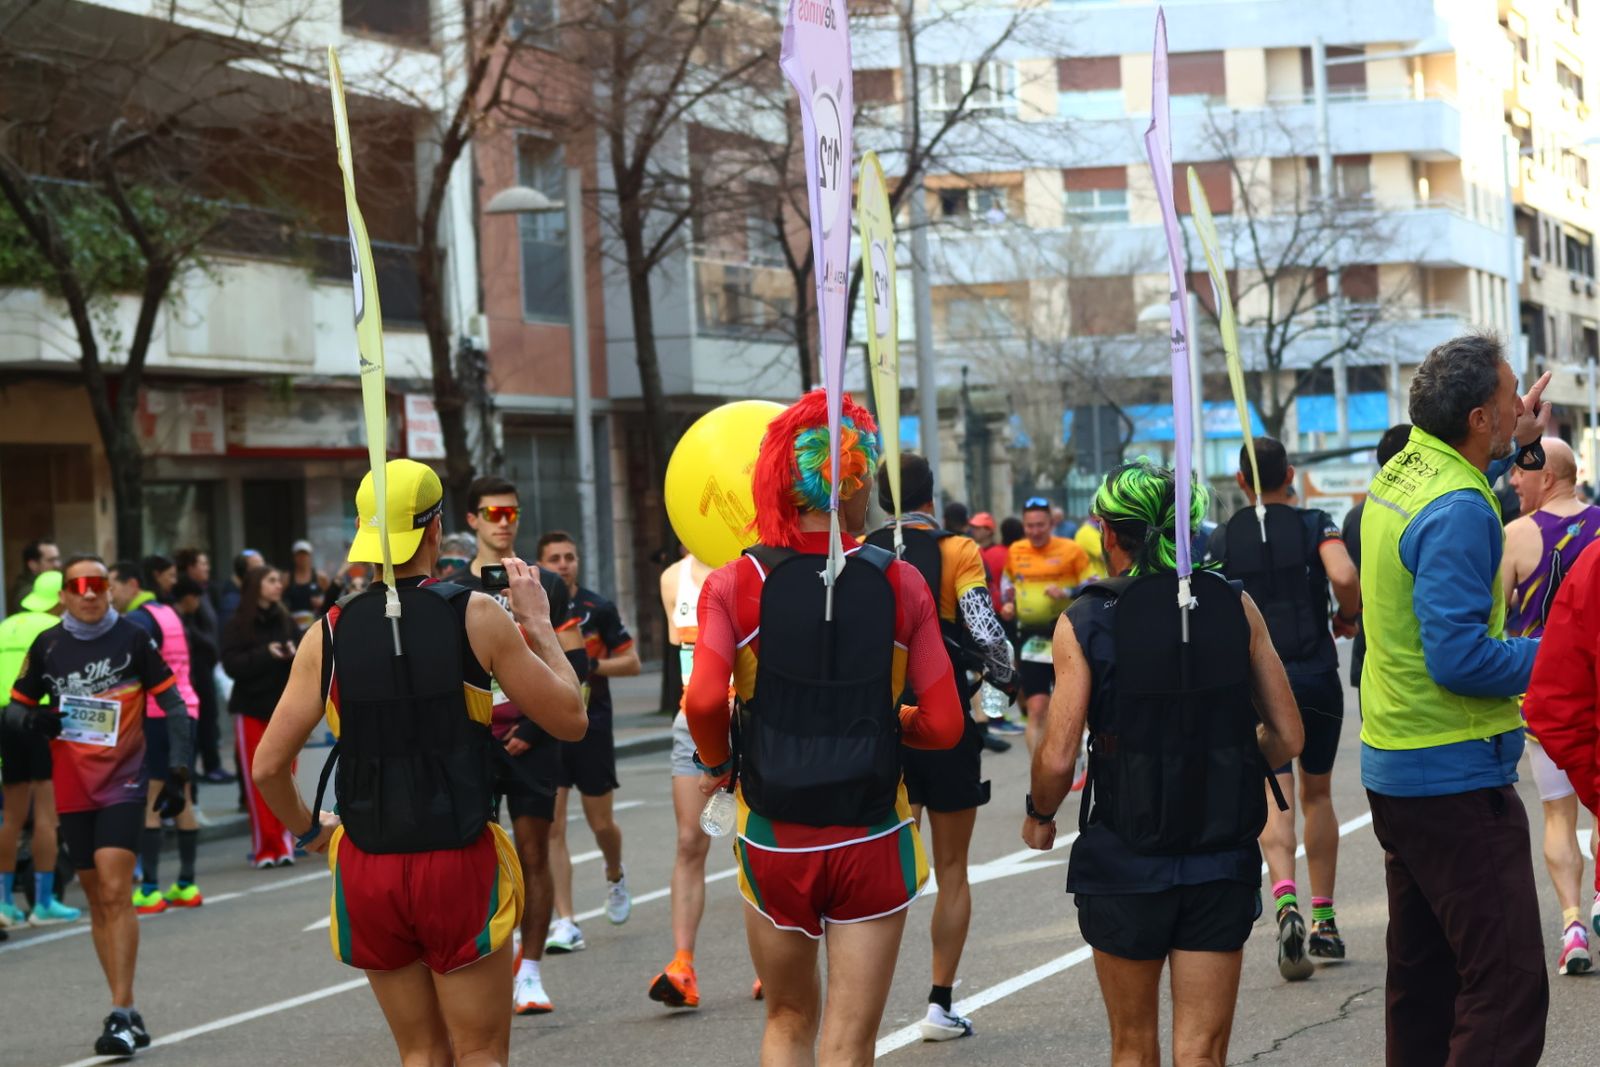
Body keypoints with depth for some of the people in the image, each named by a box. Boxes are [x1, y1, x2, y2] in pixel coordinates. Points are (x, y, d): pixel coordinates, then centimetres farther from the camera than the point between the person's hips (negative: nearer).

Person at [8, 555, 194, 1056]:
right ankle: (128, 1015, 16)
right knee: (97, 901, 8)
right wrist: (35, 720, -10)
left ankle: (122, 1013, -17)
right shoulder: (47, 645, 5)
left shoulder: (133, 639, -4)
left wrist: (177, 770, -8)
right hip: (72, 791, 4)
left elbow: (172, 705, 0)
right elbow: (19, 707, 13)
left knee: (115, 893, -16)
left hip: (123, 786, -4)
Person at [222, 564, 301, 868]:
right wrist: (266, 654, -22)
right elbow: (232, 665, -11)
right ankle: (265, 849, 5)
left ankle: (284, 845, 5)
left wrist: (295, 653, -17)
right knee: (257, 782, 0)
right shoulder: (237, 626, -2)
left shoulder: (286, 622, 6)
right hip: (251, 710, -2)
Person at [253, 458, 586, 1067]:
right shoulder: (477, 617, -7)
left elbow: (269, 764, -1)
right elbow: (569, 718, -1)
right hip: (460, 861, -3)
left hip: (366, 870, 3)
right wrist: (539, 624, 11)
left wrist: (306, 829, 17)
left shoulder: (328, 633, 0)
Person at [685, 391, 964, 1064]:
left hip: (773, 838, 1)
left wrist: (715, 763, 0)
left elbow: (703, 700, -20)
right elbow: (943, 725, -6)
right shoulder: (900, 584, -4)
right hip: (872, 839, -1)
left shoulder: (733, 585, -5)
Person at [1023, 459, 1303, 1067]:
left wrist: (1039, 816, 8)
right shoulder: (1235, 607, -1)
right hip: (1223, 859, 1)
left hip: (1123, 862, -1)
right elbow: (1287, 738, 0)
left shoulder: (1085, 623, -8)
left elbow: (1058, 758, -12)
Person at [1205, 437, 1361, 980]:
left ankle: (1286, 900, -32)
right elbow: (1346, 578, -19)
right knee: (1317, 793, 16)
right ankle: (1324, 921, 19)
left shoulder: (1223, 539, 3)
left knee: (1275, 798, -6)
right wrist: (1348, 616, 2)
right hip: (1317, 677, 1)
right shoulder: (1315, 525, 0)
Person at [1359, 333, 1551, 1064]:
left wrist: (1514, 451, 30)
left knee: (1424, 971, 18)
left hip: (1394, 768, 10)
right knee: (1507, 983, -11)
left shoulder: (1398, 475, 7)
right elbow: (1459, 657, -25)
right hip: (1456, 777, -10)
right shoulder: (1460, 511, -21)